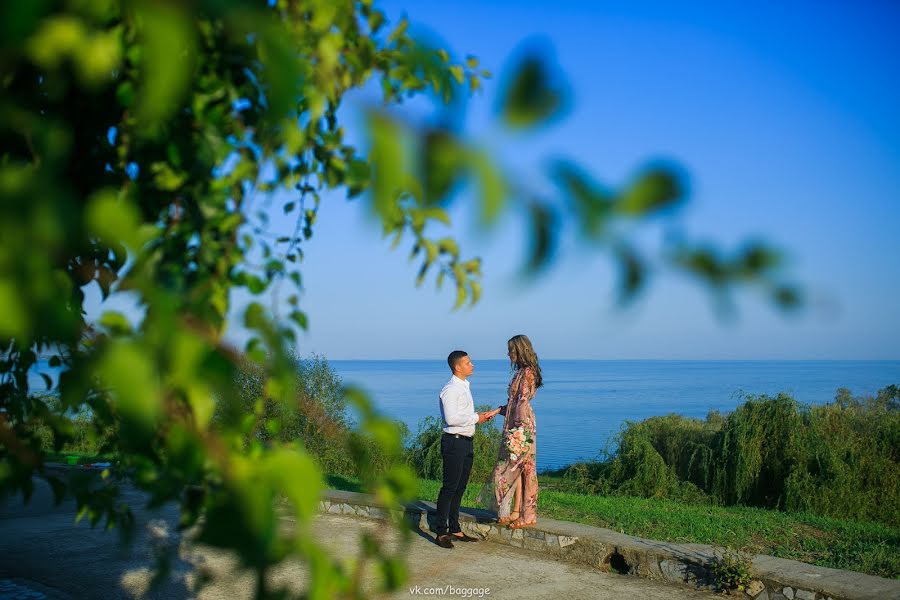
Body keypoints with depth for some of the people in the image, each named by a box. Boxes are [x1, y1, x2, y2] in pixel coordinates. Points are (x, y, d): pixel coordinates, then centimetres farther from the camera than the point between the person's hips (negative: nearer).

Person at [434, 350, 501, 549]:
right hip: (454, 442, -10)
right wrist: (476, 418, -15)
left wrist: (483, 415, 10)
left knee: (460, 487, 14)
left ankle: (455, 529, 23)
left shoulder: (465, 387, 15)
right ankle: (441, 532, 2)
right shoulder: (451, 389, -16)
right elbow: (451, 418, -24)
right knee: (450, 487, -5)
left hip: (466, 441, 10)